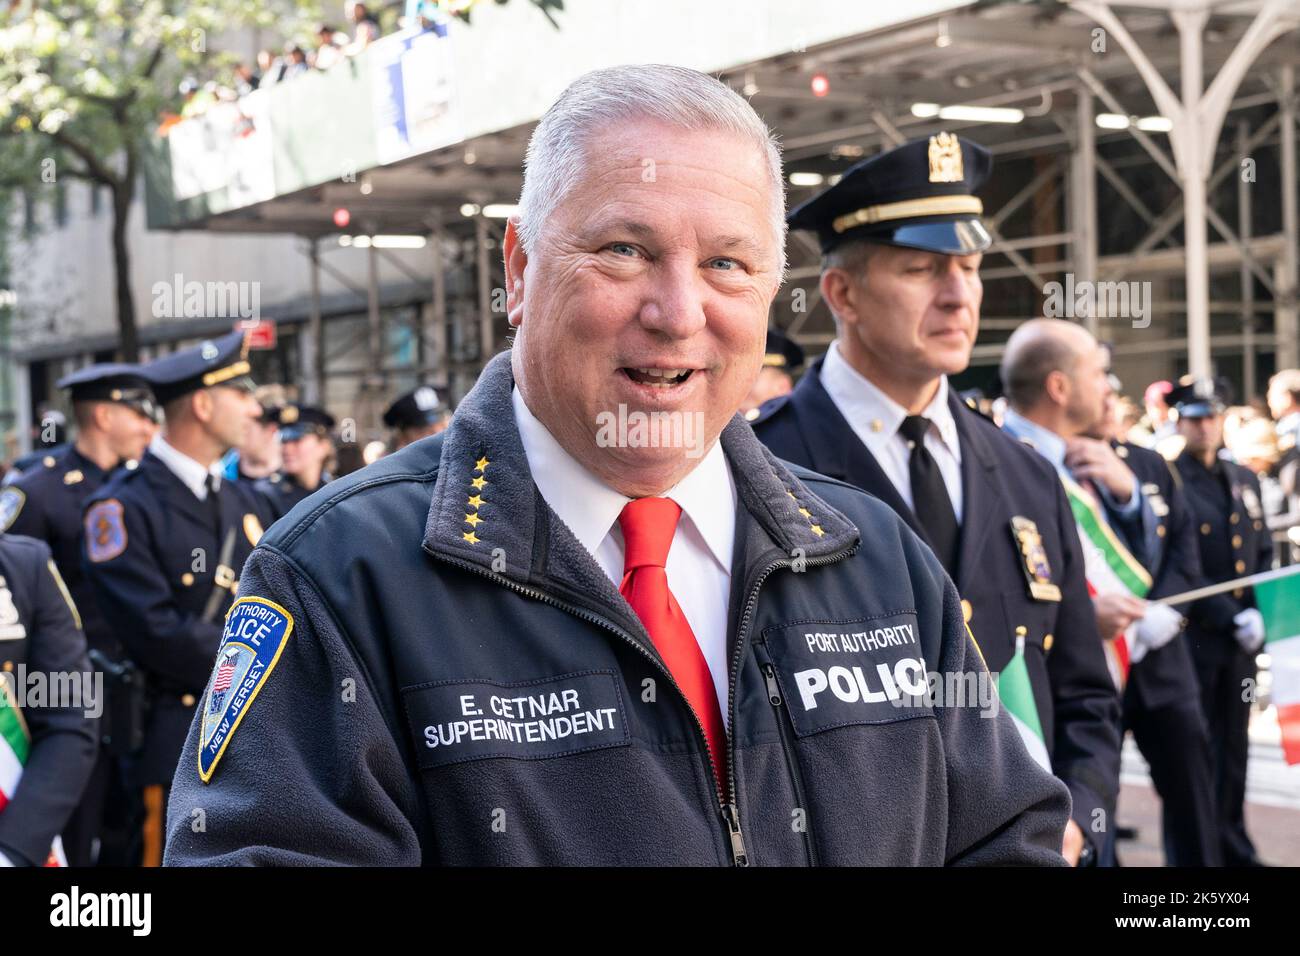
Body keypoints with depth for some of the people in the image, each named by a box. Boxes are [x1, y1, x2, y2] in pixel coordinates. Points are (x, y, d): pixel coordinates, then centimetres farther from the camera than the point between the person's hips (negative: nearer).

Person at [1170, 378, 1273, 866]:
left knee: (1233, 750, 11)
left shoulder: (1244, 480, 13)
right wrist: (1230, 616, -16)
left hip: (1241, 641, 6)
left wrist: (1260, 610, -1)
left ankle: (1234, 848, 21)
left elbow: (1264, 553, 16)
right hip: (1193, 639, -6)